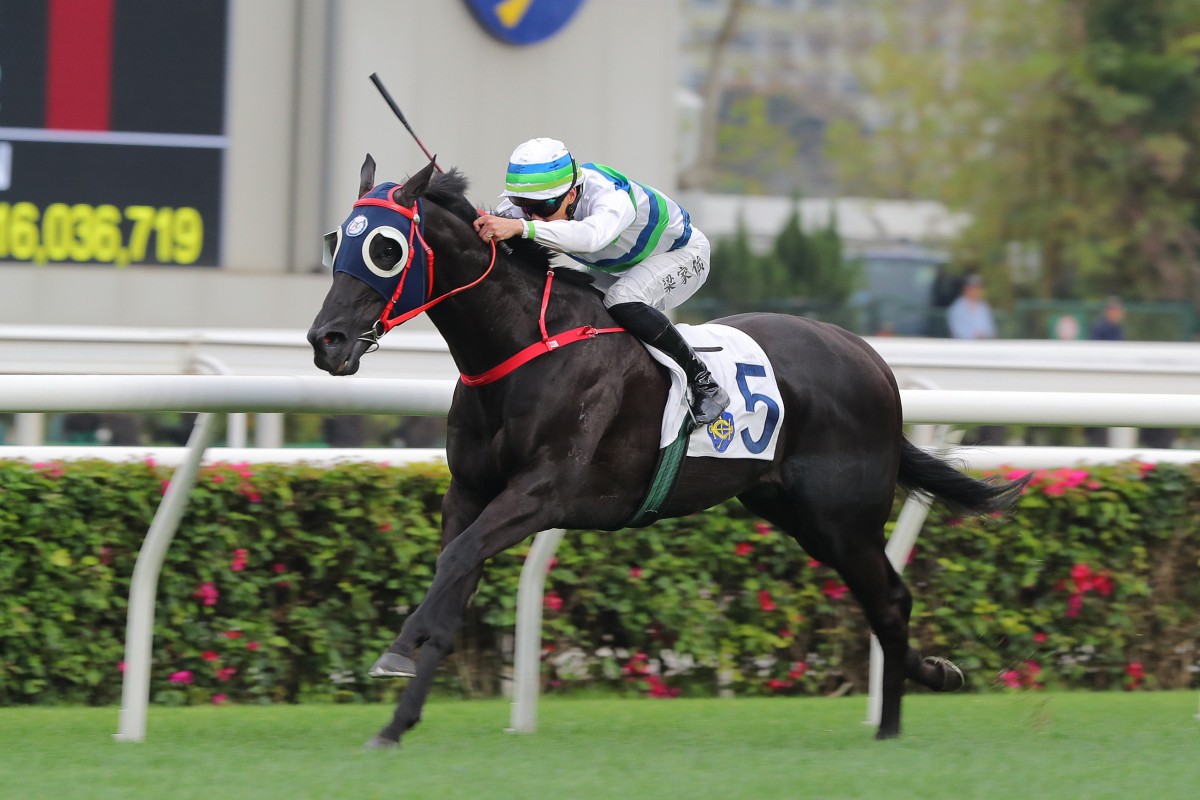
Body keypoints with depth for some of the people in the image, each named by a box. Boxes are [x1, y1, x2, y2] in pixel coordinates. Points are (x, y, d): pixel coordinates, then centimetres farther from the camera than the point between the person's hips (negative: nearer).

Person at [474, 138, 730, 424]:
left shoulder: (612, 197, -44)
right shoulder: (536, 199, -22)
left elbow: (591, 235, -65)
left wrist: (521, 227, -77)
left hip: (682, 255, -7)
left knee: (622, 300, -35)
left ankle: (704, 383, -22)